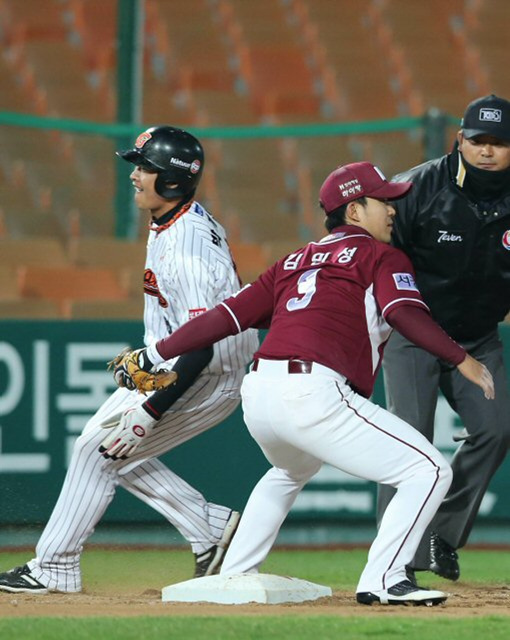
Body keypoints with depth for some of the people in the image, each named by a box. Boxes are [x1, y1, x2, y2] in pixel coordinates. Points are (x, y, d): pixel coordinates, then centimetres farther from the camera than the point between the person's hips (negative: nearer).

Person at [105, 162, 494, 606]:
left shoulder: (296, 261, 27)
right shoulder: (379, 256, 9)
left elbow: (229, 314, 21)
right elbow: (405, 313, -11)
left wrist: (155, 354, 22)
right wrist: (461, 359, -13)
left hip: (257, 396, 8)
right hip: (314, 394, -8)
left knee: (291, 471, 40)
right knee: (430, 471, -4)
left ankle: (233, 576, 34)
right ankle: (382, 581, -14)